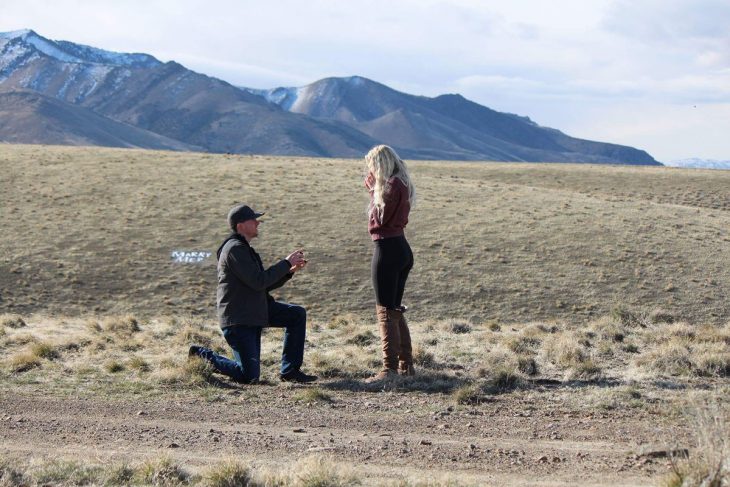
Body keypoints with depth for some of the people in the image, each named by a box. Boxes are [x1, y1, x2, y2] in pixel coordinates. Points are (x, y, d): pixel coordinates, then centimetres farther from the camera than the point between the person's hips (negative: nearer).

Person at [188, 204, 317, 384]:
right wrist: (286, 263, -14)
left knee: (298, 314, 1)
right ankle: (203, 356, 9)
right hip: (237, 319, -10)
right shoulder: (235, 249, -16)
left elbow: (266, 285, 18)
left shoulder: (245, 248, 17)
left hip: (256, 311, 10)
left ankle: (289, 371, 5)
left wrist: (290, 270, 5)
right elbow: (258, 282, -23)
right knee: (249, 377, -10)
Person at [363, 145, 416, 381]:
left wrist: (373, 191, -7)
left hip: (387, 249, -10)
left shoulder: (391, 186, -16)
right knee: (395, 310, 17)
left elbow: (379, 219, -14)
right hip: (401, 247, 10)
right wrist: (374, 189, 7)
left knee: (386, 311, -5)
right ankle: (406, 365, 21)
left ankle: (390, 369, -5)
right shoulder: (402, 185, 13)